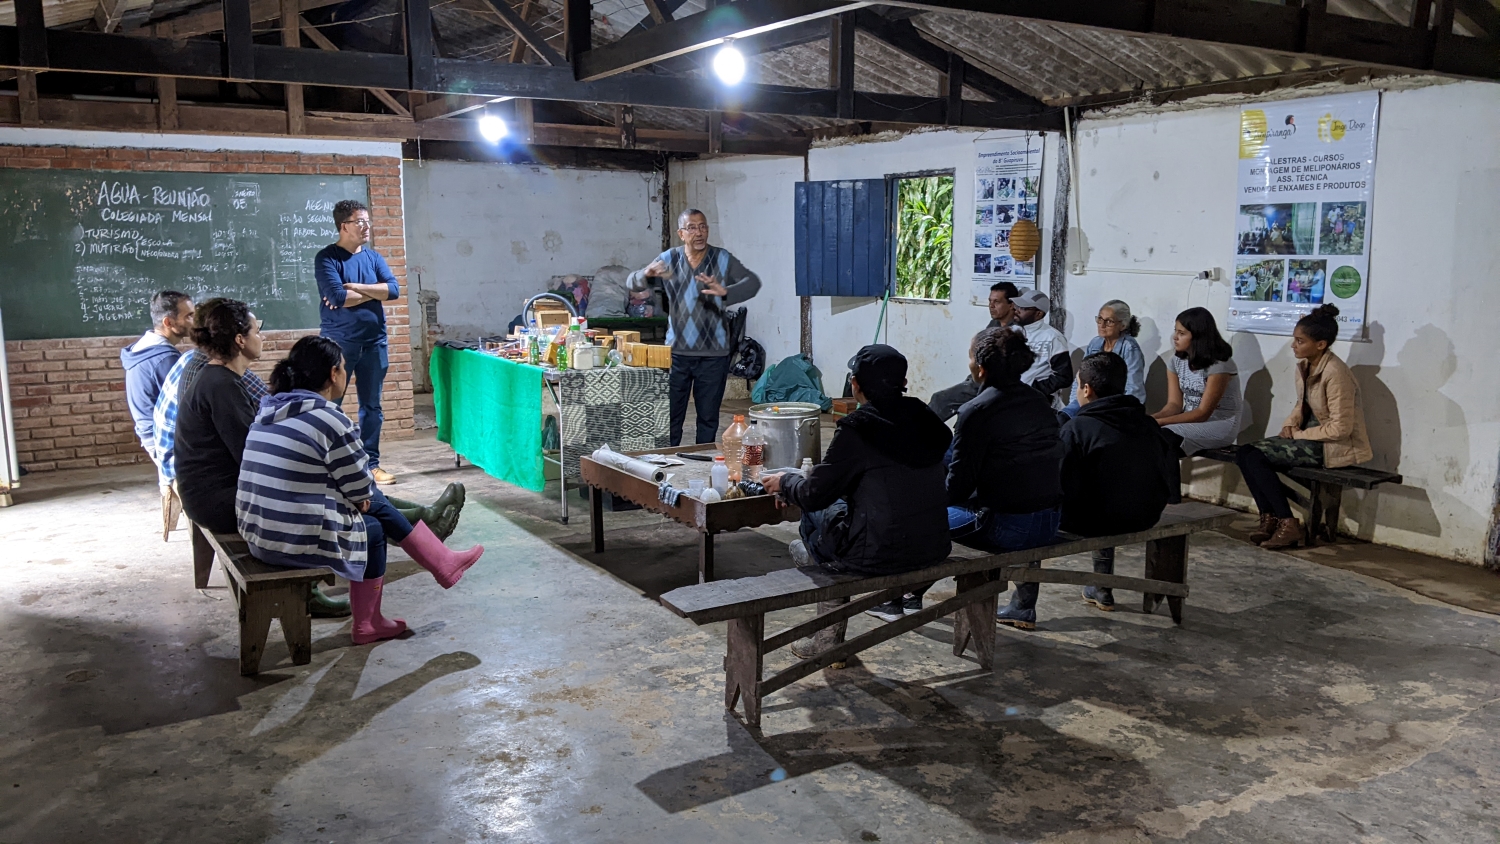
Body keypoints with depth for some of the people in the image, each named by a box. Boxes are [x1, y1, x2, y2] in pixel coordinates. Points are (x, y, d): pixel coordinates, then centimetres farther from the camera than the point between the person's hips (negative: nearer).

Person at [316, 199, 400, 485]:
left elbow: (393, 289, -4)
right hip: (338, 343, -5)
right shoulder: (327, 258, -6)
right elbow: (337, 297, -19)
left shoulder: (373, 257, 9)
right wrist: (372, 292, -6)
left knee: (372, 406, 9)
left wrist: (355, 287, -13)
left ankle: (371, 463, 17)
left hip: (374, 342, 5)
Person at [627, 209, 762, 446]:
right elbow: (631, 283, -1)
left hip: (713, 353, -1)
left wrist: (725, 292, -36)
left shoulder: (722, 259, -3)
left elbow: (753, 282, -16)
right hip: (677, 351, 1)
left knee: (708, 417, 8)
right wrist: (647, 274, -25)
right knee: (671, 416, 6)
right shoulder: (669, 259, 2)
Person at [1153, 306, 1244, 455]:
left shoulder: (1219, 365, -19)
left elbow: (1203, 413, -21)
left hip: (1222, 424, -6)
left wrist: (1160, 422, -30)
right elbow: (1174, 404, -3)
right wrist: (1152, 418, -25)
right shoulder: (1177, 361, 2)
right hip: (1191, 420, 6)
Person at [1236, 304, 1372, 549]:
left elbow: (1341, 428, -23)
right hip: (1308, 436, 9)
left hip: (1334, 446, -9)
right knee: (1244, 453, -8)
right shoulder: (1305, 366, 4)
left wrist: (1300, 434, -15)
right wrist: (1290, 424, 0)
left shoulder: (1335, 373, -22)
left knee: (1255, 457, -21)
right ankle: (1270, 519, -4)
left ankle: (1288, 524, -12)